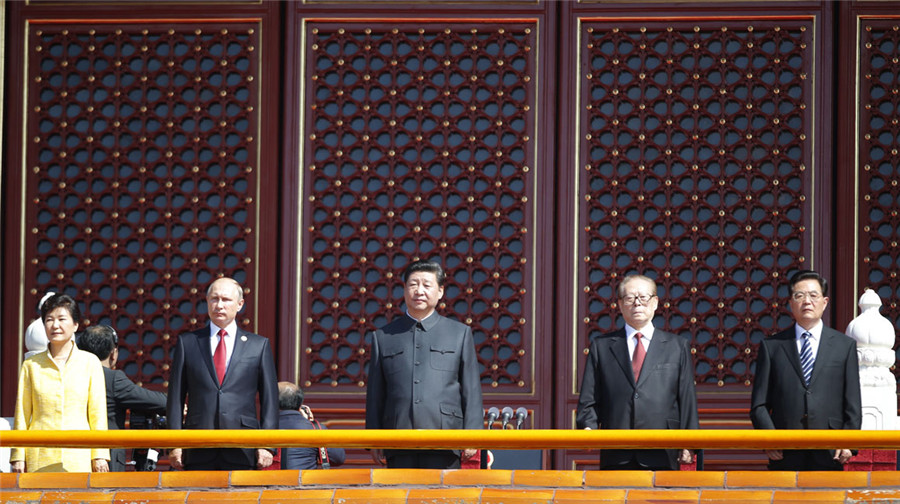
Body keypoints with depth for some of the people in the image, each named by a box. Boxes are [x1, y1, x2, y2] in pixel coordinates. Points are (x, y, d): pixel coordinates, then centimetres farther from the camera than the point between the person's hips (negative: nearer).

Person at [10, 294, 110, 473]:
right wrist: (18, 456, 5)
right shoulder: (31, 365, 10)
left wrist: (99, 455, 1)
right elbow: (22, 413, 11)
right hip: (41, 457, 0)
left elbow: (98, 412, 7)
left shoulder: (90, 362, 8)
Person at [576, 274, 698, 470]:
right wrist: (588, 427, -9)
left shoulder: (678, 346, 13)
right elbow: (589, 399, 11)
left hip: (660, 456, 0)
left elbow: (687, 399, 9)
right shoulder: (601, 346, 14)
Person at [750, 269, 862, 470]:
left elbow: (853, 404, 9)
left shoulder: (845, 345, 12)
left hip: (829, 454, 0)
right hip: (785, 456, 0)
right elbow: (759, 405, 8)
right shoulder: (771, 346, 11)